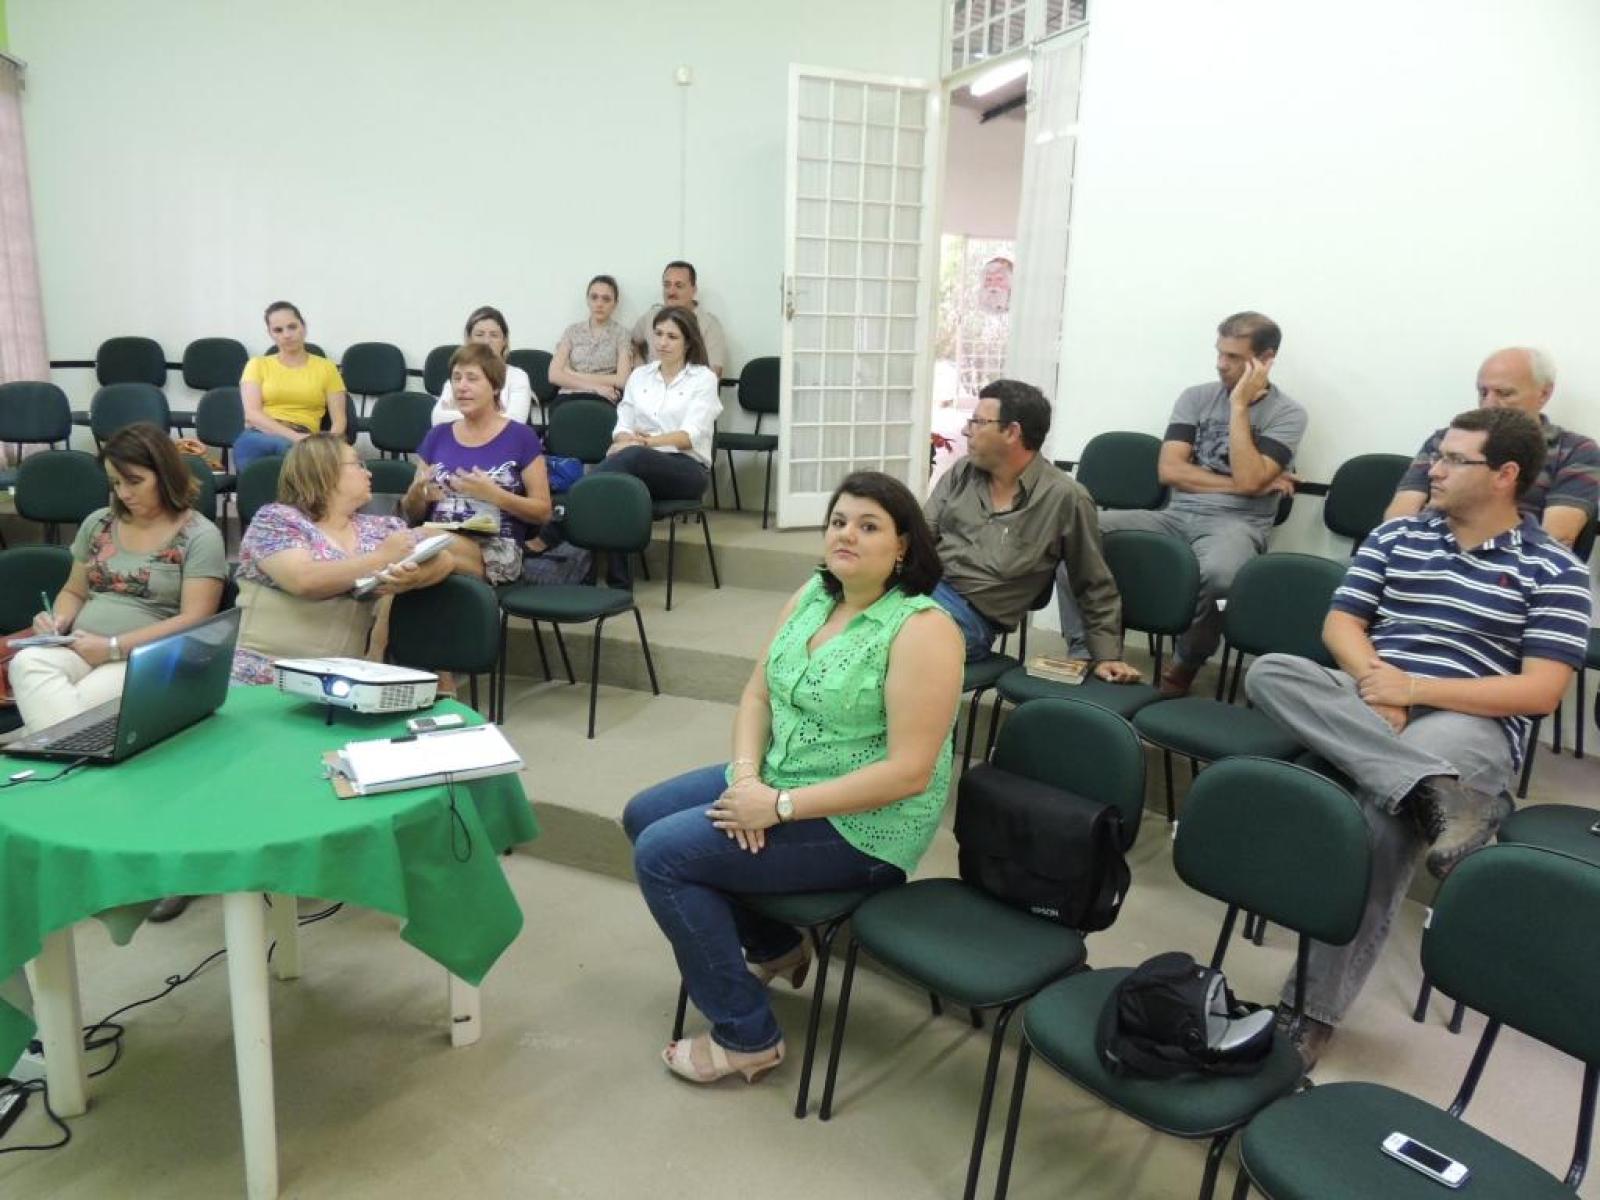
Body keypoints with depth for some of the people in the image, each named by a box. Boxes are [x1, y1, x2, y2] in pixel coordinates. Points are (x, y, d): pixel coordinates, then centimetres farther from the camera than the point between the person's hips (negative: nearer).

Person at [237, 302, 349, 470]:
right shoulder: (257, 365, 17)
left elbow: (339, 419, 10)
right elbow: (251, 413, 2)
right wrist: (293, 436, -16)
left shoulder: (326, 368, 18)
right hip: (259, 437, 1)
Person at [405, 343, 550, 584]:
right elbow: (412, 514, 19)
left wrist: (493, 495, -13)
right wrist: (417, 494, -5)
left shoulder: (521, 437, 4)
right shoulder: (437, 436, 16)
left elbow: (543, 511, 2)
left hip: (497, 550, -3)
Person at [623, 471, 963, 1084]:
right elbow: (757, 693, 6)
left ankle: (746, 1038, 0)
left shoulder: (922, 629, -21)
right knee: (643, 814, 11)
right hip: (778, 780, 9)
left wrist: (780, 806, -24)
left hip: (860, 822, -9)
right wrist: (747, 775, -13)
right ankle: (774, 946, 23)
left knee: (661, 853, -15)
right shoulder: (812, 594, 3)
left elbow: (910, 773, -26)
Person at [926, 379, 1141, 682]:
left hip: (971, 611, -5)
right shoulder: (962, 472, 11)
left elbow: (1095, 586, 3)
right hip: (920, 585, 6)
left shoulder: (1064, 498, -5)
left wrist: (1107, 655, 1)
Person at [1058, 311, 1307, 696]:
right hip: (1176, 516, 4)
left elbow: (1248, 480, -14)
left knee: (1217, 571, -41)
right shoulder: (1196, 397, 12)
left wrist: (1239, 406, -9)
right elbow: (1169, 470, 1)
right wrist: (1238, 484, -6)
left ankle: (1186, 663, -11)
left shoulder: (1287, 414, 3)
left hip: (1236, 524, -4)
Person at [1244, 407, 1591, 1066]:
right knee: (1269, 672, -26)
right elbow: (1341, 624, 9)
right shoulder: (1396, 534, 15)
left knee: (1382, 819, -35)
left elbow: (1541, 691, -5)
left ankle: (1315, 1012, -25)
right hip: (1368, 703, 5)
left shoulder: (1554, 569, 3)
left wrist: (1415, 690, -14)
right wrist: (1375, 684, -12)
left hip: (1472, 724, -4)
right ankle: (1438, 792, -38)